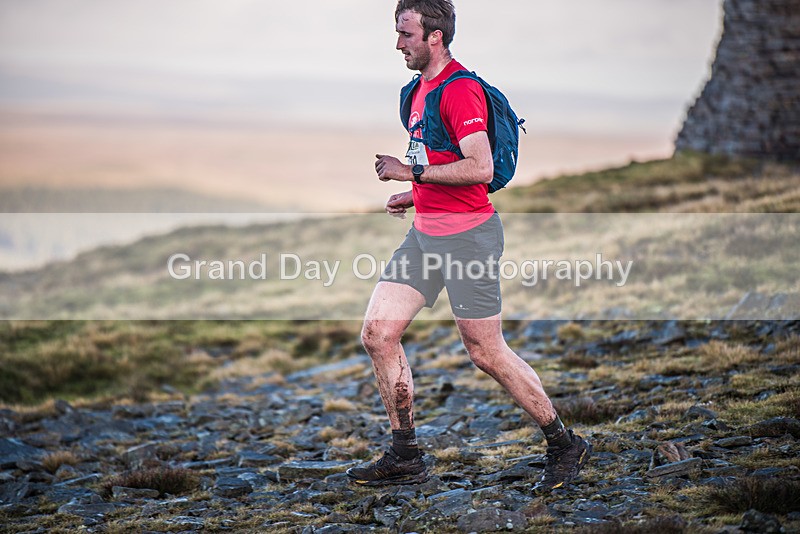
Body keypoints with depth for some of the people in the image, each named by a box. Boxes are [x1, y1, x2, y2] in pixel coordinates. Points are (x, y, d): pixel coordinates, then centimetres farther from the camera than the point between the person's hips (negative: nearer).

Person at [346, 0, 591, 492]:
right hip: (425, 233, 9)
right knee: (378, 333, 2)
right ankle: (406, 457, 11)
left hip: (467, 236, -9)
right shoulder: (421, 89, 15)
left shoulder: (461, 90, -15)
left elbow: (480, 167, -25)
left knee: (487, 353, -2)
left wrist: (412, 172, -18)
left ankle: (565, 446, 15)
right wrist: (415, 195, 14)